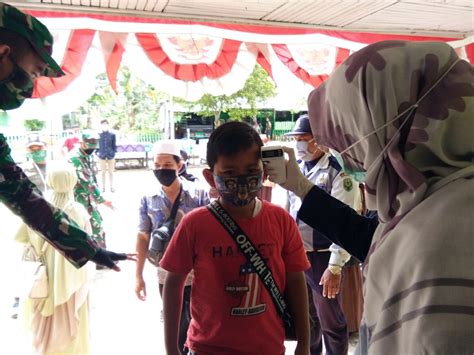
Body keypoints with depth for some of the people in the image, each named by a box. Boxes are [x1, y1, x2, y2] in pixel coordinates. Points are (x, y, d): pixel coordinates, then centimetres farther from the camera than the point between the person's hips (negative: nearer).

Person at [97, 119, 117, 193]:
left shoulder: (112, 134, -1)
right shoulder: (98, 135, -1)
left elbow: (114, 145, 4)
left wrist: (114, 154, -1)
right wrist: (97, 153, -3)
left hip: (111, 156, 0)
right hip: (102, 156, 0)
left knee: (111, 172, 9)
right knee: (103, 172, 10)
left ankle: (111, 187, 20)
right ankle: (103, 187, 21)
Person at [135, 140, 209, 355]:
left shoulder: (199, 194, -11)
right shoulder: (148, 200, -5)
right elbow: (143, 238, 3)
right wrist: (139, 276, 4)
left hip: (198, 276, -1)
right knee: (177, 329, 18)